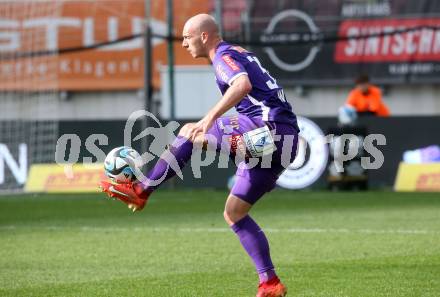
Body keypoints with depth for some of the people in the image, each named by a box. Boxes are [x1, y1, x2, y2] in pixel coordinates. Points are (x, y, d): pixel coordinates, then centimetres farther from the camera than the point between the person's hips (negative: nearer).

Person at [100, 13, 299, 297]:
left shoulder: (225, 57, -6)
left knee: (190, 133, -11)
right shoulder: (239, 53, 25)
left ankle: (141, 191, -9)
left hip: (269, 128, -10)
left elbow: (243, 84, -27)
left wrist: (210, 118, -35)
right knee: (233, 212, 12)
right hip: (283, 140, 10)